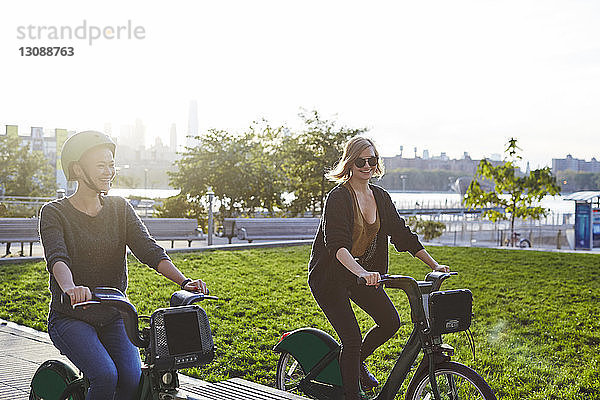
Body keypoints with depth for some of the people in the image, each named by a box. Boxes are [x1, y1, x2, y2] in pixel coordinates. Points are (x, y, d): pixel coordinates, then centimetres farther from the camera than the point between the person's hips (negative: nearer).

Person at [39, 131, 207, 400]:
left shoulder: (120, 208, 6)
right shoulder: (54, 213, -5)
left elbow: (148, 249, -7)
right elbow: (56, 257, -24)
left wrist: (183, 281, -24)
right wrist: (71, 288, -47)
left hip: (114, 317, 3)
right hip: (70, 318, -3)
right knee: (105, 377, -27)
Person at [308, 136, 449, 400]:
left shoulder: (380, 196, 2)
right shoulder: (338, 197, -20)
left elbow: (402, 234, 4)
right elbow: (336, 244, -33)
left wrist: (434, 265, -4)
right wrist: (361, 273, -49)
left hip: (364, 272, 7)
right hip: (329, 277, -6)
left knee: (390, 321, -3)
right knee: (352, 338, -12)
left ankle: (356, 361, 23)